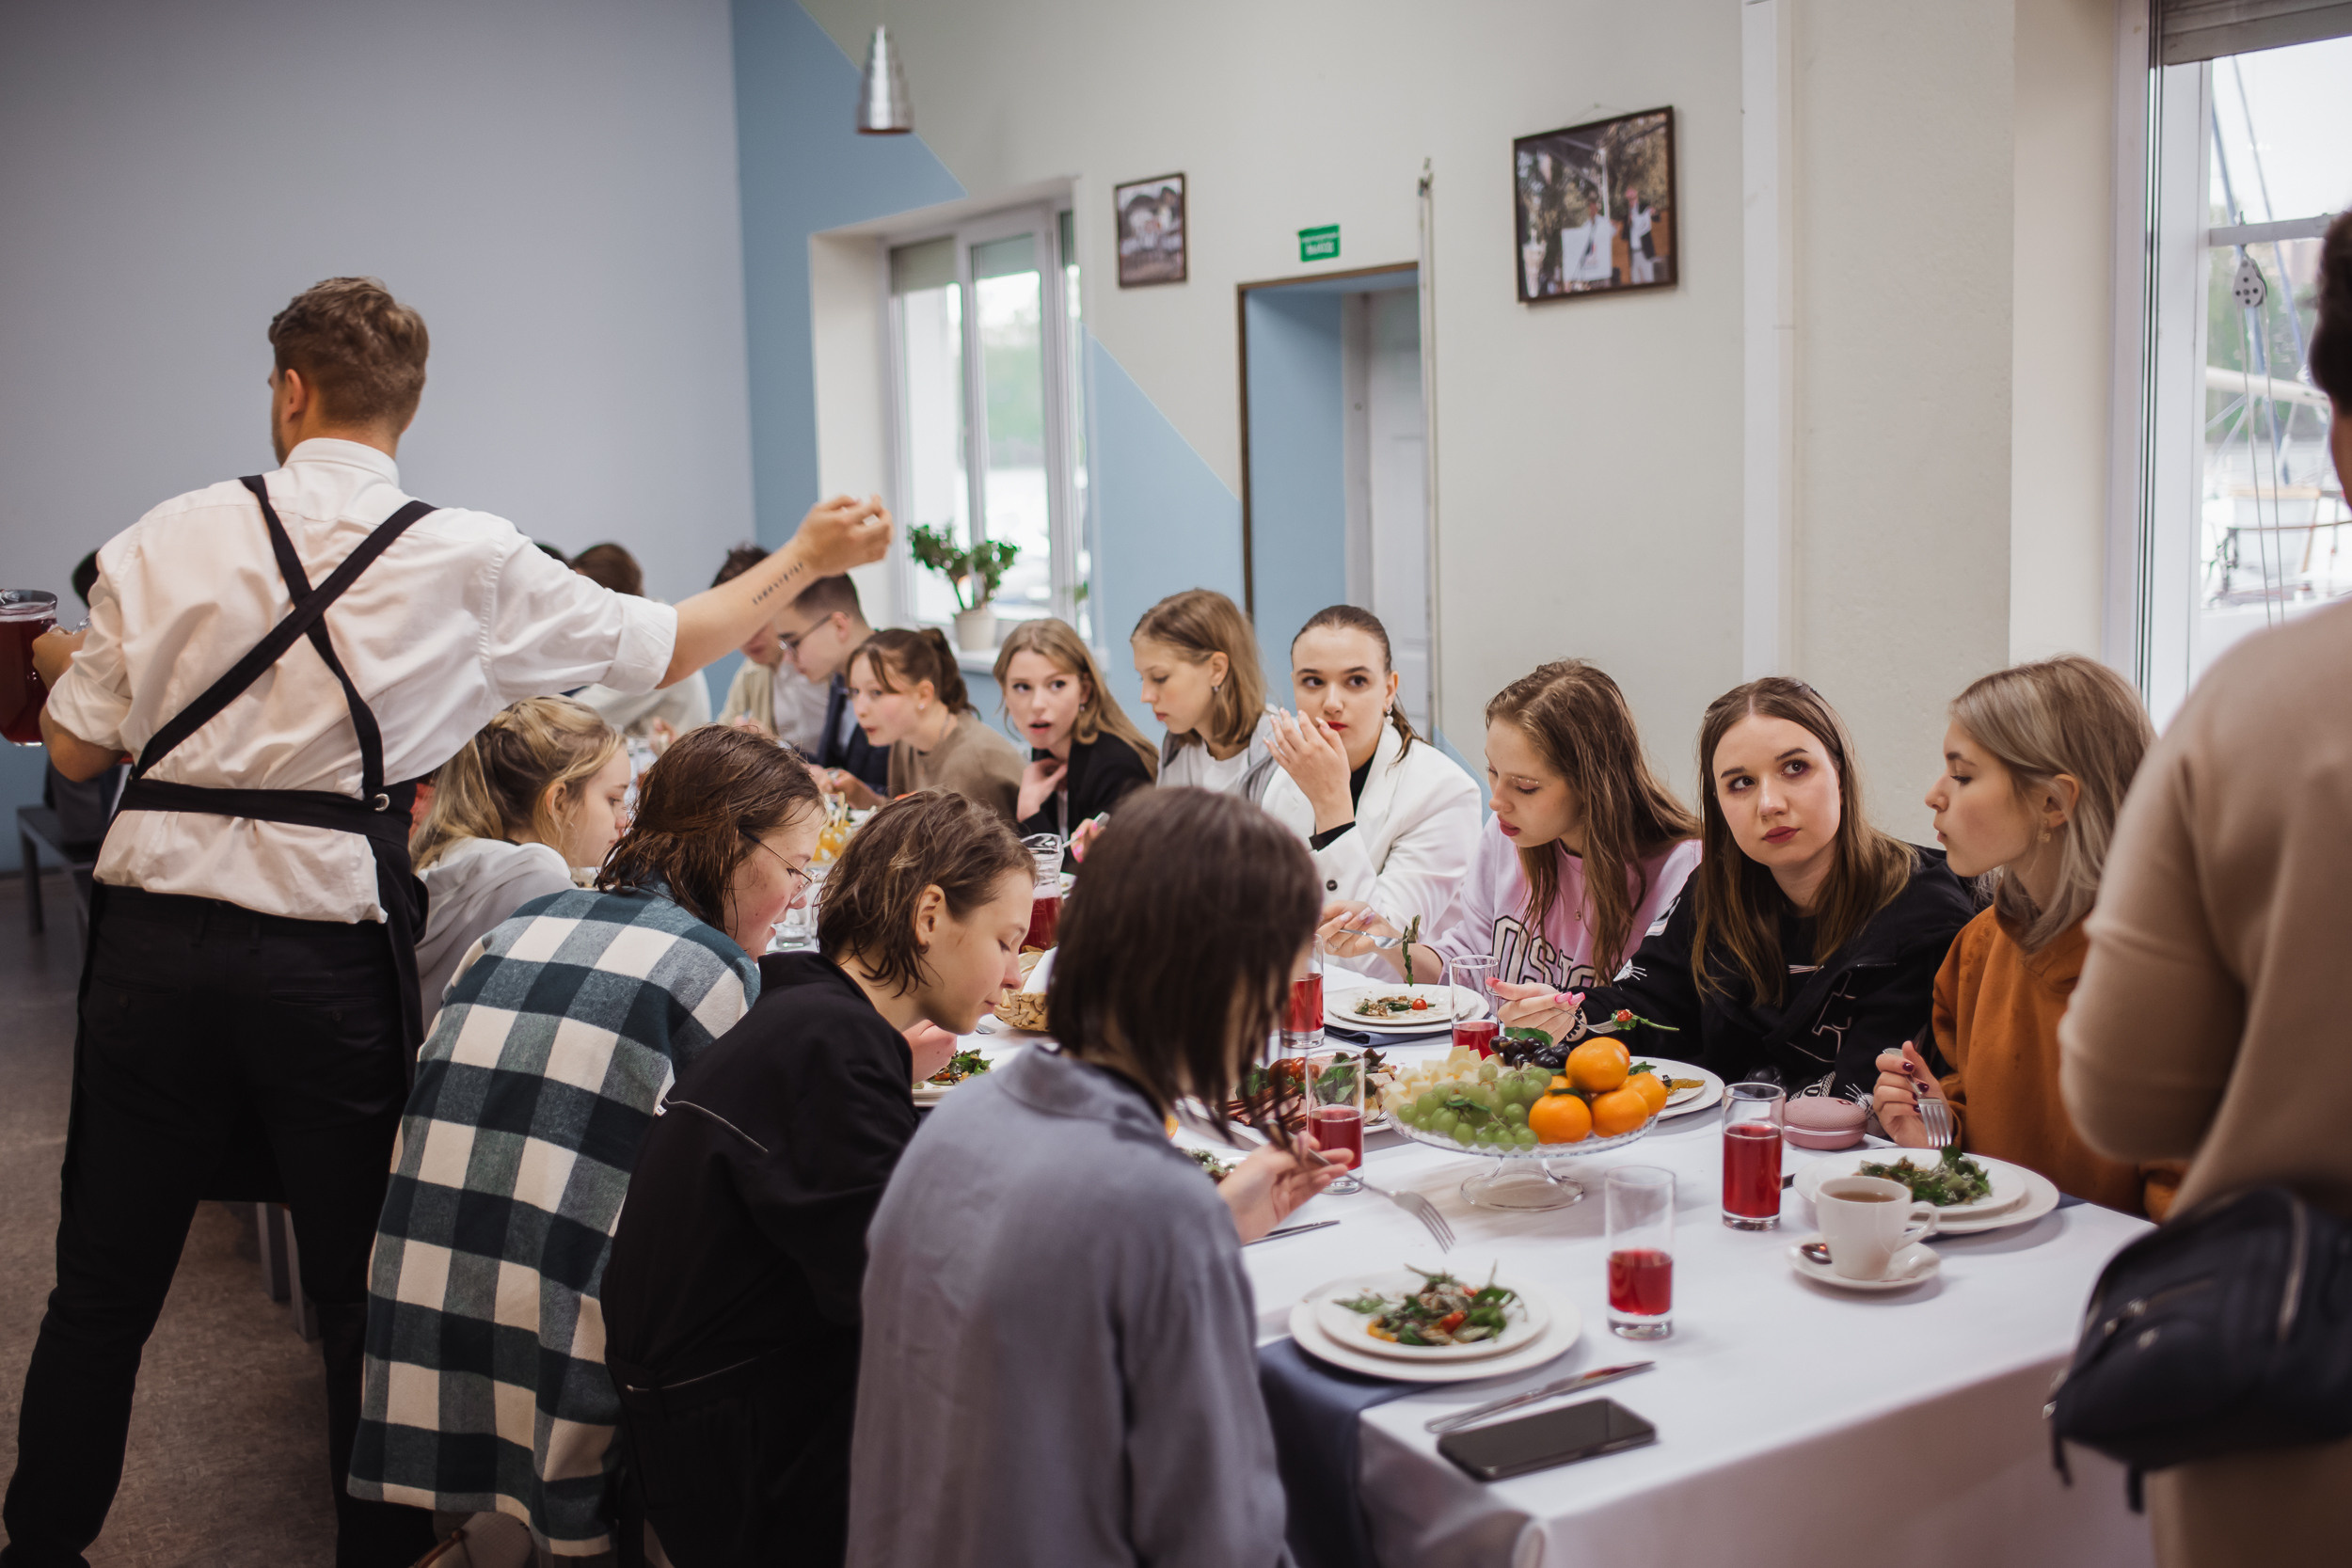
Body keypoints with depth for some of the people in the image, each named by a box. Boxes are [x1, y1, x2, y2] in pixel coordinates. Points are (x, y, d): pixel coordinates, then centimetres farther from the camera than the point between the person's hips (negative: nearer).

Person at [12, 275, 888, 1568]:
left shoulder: (169, 538, 1)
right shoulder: (469, 562, -3)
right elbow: (665, 648, 6)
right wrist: (805, 560, 20)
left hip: (156, 938, 2)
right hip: (332, 958, -1)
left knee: (105, 1279, 16)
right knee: (361, 1282, 13)